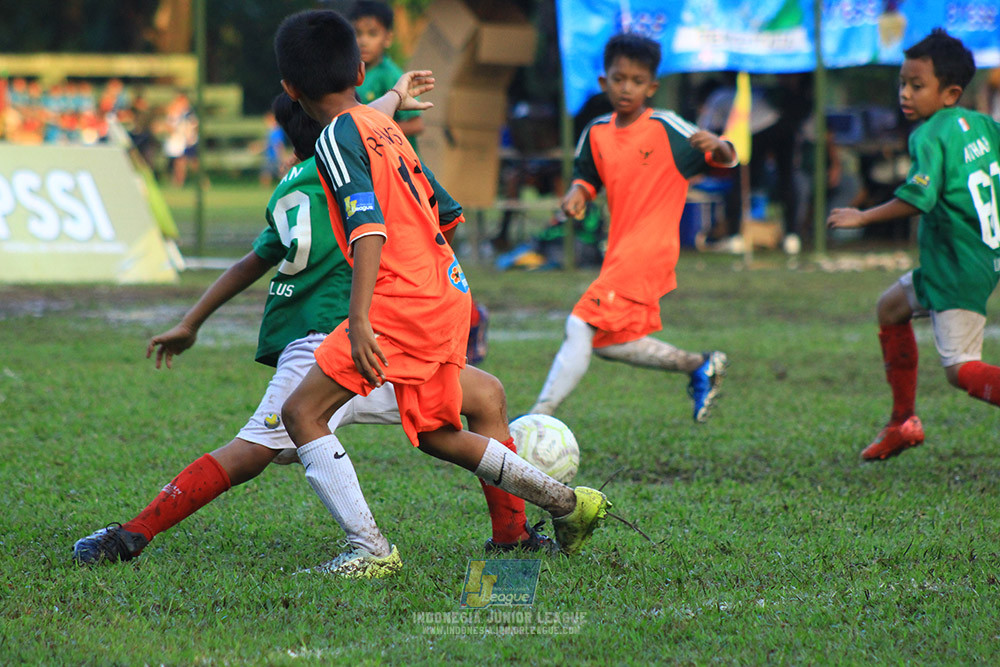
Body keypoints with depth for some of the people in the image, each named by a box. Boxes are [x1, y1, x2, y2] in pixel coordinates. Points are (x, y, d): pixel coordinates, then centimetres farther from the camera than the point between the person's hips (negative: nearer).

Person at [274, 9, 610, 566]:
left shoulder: (338, 137, -8)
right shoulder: (385, 126, 17)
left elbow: (369, 226, -21)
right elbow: (439, 208, 24)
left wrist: (360, 319, -27)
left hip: (404, 302, -9)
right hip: (449, 291, 9)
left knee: (302, 411, -8)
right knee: (434, 432, 23)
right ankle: (570, 504, 25)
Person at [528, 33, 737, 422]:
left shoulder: (667, 129, -8)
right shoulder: (597, 133, 8)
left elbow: (728, 160, -4)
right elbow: (587, 175, 22)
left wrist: (716, 145, -28)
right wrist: (577, 194, -1)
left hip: (649, 252, -8)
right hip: (619, 253, 8)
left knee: (582, 325, -17)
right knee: (610, 342, 13)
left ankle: (539, 418, -19)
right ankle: (701, 366, 27)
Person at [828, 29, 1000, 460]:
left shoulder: (930, 137, -17)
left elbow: (917, 198, -26)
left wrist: (862, 217, -17)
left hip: (958, 271, -10)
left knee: (961, 369, -12)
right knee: (891, 307, 26)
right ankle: (903, 422, 31)